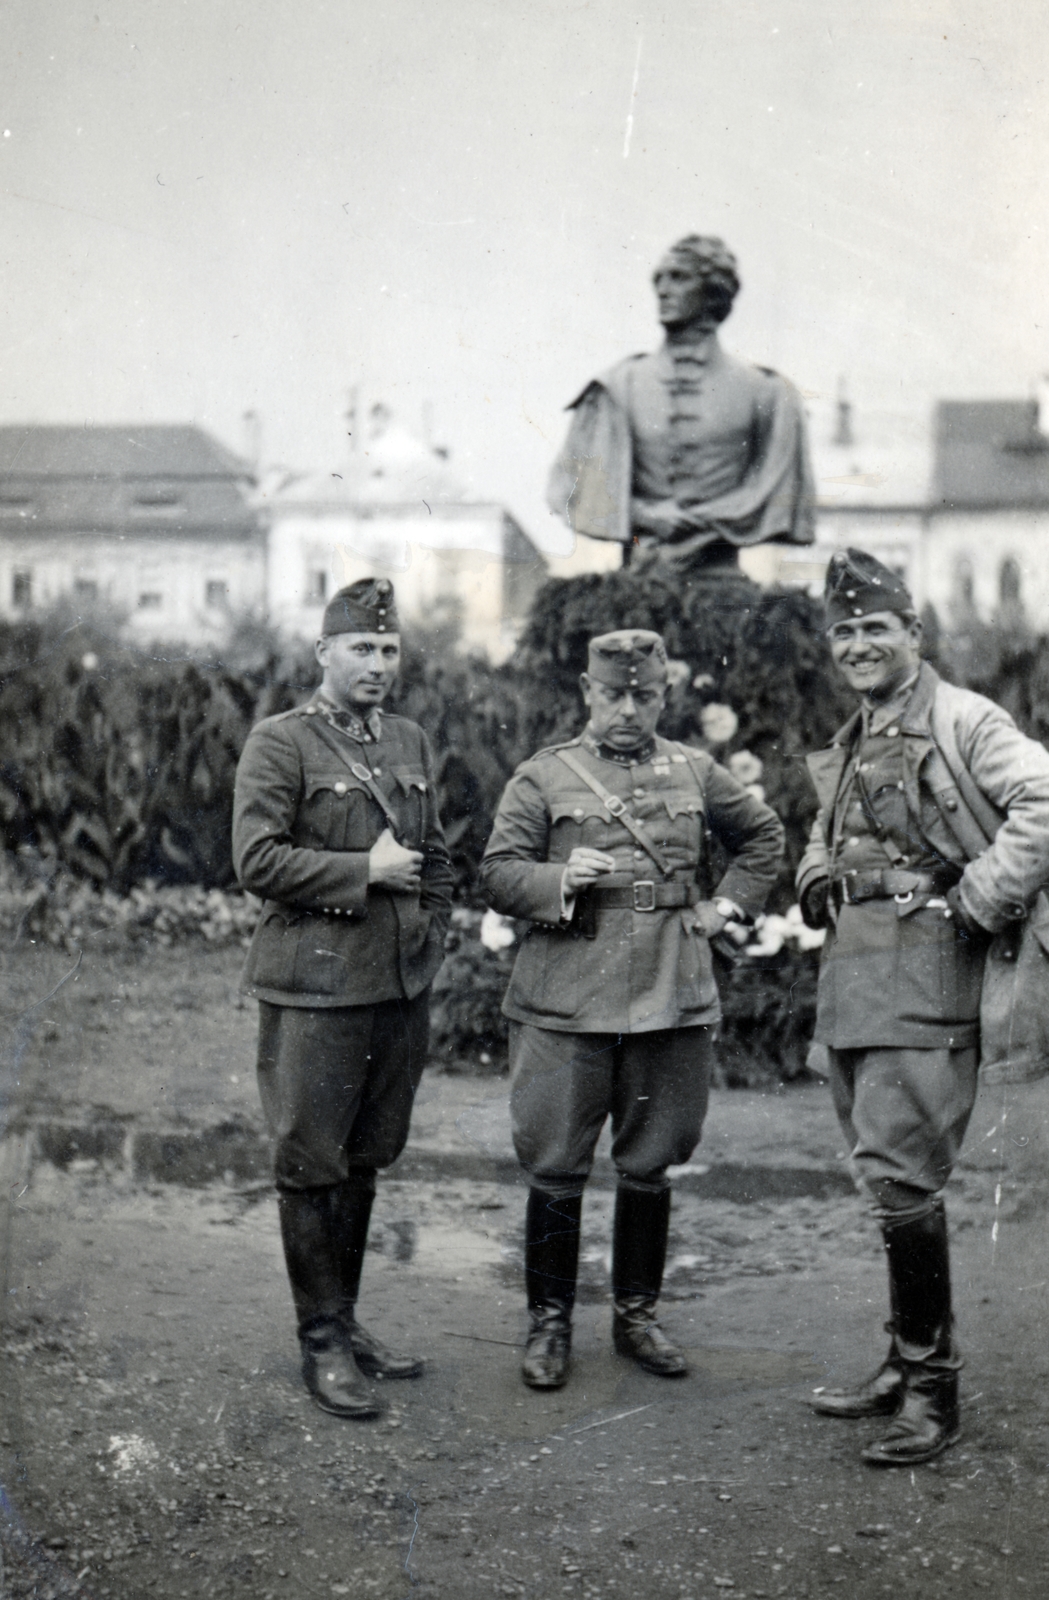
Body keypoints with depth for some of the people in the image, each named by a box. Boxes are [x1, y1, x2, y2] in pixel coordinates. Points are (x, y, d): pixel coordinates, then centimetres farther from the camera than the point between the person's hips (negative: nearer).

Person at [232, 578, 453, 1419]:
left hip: (402, 986, 6)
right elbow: (257, 859, -14)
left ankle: (346, 1319, 27)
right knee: (312, 1167, 1)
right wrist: (364, 870, -15)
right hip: (315, 988, -6)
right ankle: (322, 1342, 13)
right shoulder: (279, 743, -6)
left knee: (365, 1161, 14)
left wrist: (430, 938, 11)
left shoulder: (412, 741, 13)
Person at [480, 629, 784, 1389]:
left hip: (672, 1004, 3)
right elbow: (498, 873, -2)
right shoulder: (543, 777, 2)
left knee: (650, 1167, 11)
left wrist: (729, 904, 11)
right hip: (565, 1005, -2)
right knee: (557, 1169, 2)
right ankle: (550, 1323, 17)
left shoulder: (696, 774, 10)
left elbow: (765, 835, 23)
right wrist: (559, 881, -20)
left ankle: (638, 1314, 26)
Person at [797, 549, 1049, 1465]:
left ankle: (932, 1388, 1)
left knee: (901, 1175, -11)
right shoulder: (850, 746, 19)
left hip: (923, 967, -9)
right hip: (850, 976, 9)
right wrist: (817, 884, 13)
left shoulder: (960, 719, -7)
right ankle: (908, 1364, 24)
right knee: (886, 1174, 13)